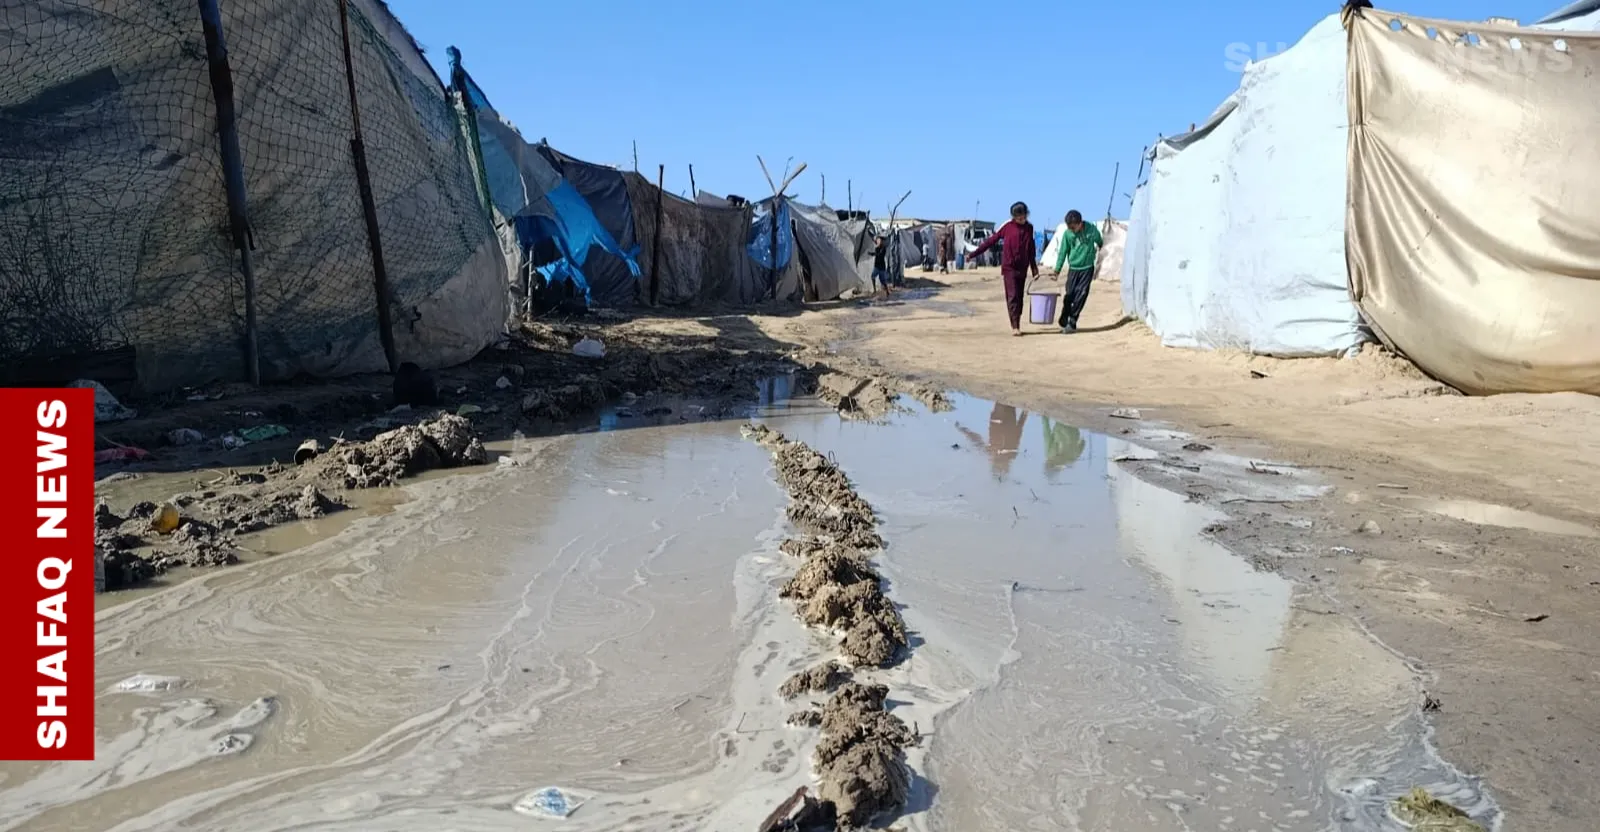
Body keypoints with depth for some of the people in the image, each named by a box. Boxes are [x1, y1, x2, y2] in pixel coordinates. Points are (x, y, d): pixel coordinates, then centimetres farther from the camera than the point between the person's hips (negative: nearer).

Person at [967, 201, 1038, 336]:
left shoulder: (1029, 228, 9)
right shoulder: (1007, 227, -3)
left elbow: (1031, 250, 16)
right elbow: (991, 240, 0)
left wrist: (1034, 269, 16)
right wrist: (974, 253, -2)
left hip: (1022, 268, 4)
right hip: (1009, 268, -4)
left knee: (1019, 297, 7)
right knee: (1012, 297, -9)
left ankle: (1018, 325, 16)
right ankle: (1015, 327, -12)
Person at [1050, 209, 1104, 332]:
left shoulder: (1091, 230, -9)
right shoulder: (1067, 234, -9)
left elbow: (1100, 243, 10)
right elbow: (1062, 252, -3)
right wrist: (1057, 270, -7)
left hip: (1087, 268, -1)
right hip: (1073, 268, 1)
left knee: (1080, 296, -6)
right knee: (1069, 295, -2)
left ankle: (1072, 323, 0)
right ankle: (1064, 321, 14)